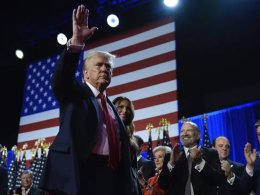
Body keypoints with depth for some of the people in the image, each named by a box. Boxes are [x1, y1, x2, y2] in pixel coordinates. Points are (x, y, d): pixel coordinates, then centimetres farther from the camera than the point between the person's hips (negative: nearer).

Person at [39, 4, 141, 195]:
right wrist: (76, 42, -27)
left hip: (111, 176, 6)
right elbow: (60, 79, -15)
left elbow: (121, 143, 18)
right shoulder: (75, 93, 9)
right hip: (80, 172, -5)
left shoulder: (111, 105, 24)